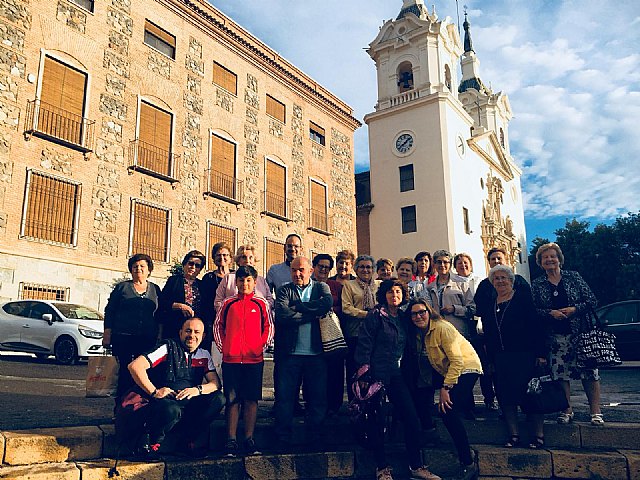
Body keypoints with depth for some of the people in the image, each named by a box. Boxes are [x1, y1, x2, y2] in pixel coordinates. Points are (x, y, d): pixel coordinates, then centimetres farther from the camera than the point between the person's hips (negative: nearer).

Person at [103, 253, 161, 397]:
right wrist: (107, 334, 0)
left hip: (147, 339, 2)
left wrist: (159, 337, 9)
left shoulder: (155, 289, 12)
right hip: (123, 337, -2)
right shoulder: (122, 287, 8)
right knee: (125, 371, -2)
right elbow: (109, 311, 7)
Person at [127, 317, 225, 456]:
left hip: (189, 404, 5)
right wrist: (154, 391, -16)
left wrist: (198, 389, -18)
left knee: (218, 398, -18)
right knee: (172, 410, -38)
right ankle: (151, 441, -6)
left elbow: (216, 383, 3)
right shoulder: (169, 348, -3)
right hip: (165, 401, -4)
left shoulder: (204, 356, 11)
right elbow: (135, 366, -12)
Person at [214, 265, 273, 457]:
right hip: (230, 359, 0)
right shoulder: (228, 303, 9)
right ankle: (231, 441, 8)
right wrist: (222, 347, 4)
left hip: (254, 359, 0)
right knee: (232, 399, 3)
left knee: (251, 399, 3)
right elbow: (218, 326, 13)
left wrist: (261, 346, -1)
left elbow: (269, 327, 9)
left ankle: (249, 440, 11)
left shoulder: (261, 303, 7)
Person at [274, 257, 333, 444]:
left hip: (316, 353, 1)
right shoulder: (284, 290, 7)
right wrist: (314, 313, -11)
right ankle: (283, 439, 18)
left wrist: (297, 307, -10)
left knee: (318, 397, 8)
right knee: (284, 397, 4)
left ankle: (315, 437, 24)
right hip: (290, 353, -1)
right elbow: (282, 315, -12)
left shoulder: (321, 287, 10)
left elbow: (328, 303, -12)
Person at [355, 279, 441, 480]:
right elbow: (364, 343, -10)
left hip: (397, 373, 6)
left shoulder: (403, 318, 13)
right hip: (377, 373, -6)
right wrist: (364, 371, -15)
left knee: (412, 418, 1)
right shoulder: (376, 315, -5)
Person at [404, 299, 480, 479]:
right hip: (445, 370, 9)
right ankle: (427, 427, 27)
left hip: (466, 368, -9)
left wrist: (446, 388, -28)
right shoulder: (417, 333, 2)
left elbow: (457, 361, -26)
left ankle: (468, 463, -16)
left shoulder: (442, 328, -23)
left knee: (448, 411, -23)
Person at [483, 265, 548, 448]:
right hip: (501, 358, 5)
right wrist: (490, 360, 11)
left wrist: (541, 353, -13)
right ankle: (513, 435, 11)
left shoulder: (523, 297, -1)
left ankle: (538, 435, 8)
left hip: (524, 355, -5)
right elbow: (488, 334, 14)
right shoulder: (490, 304, 13)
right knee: (505, 395, 2)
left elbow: (537, 326, -7)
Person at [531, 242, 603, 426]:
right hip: (555, 337, 1)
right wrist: (551, 313, -13)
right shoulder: (537, 284, 7)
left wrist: (574, 309, -13)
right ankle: (567, 411, 14)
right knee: (560, 374, 1)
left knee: (589, 372, -2)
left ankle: (596, 412, 8)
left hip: (580, 333, -1)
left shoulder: (573, 277, 5)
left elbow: (592, 301, 2)